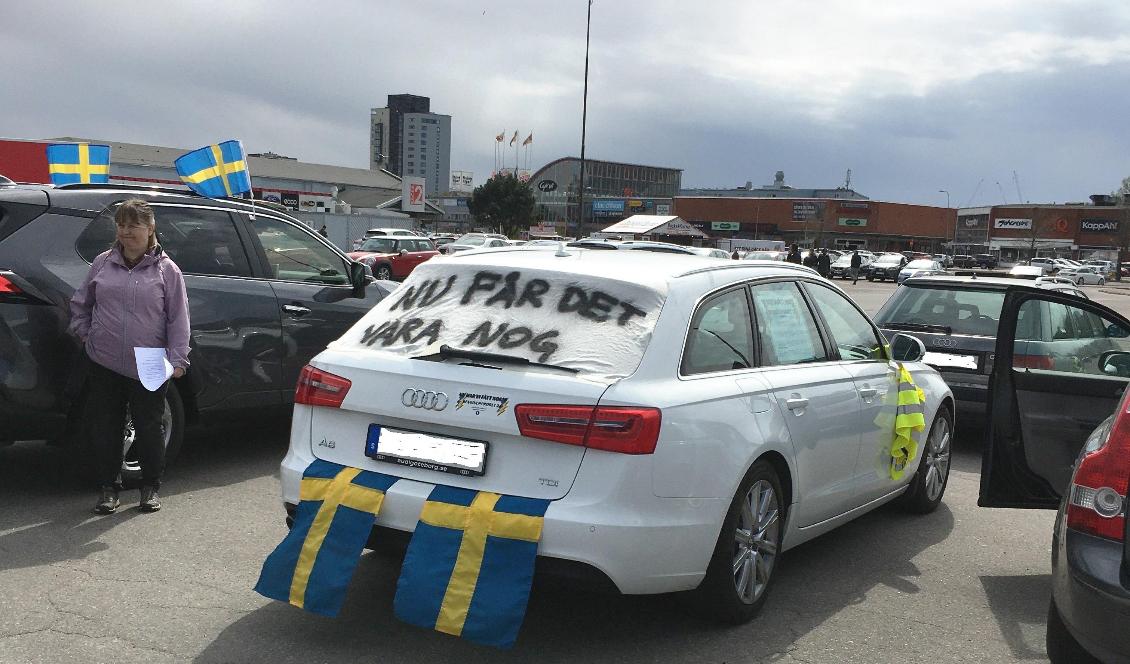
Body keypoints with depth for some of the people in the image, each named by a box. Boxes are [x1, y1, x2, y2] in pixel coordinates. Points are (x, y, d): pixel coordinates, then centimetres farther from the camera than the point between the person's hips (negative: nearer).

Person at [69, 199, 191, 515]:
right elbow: (80, 304, 19)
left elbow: (179, 319, -1)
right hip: (104, 365, 3)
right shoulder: (103, 263, 7)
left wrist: (177, 358, -7)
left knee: (149, 429, 6)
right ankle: (108, 487, 21)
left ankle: (151, 487, 23)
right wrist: (86, 335, 8)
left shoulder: (166, 270, 0)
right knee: (104, 429, 7)